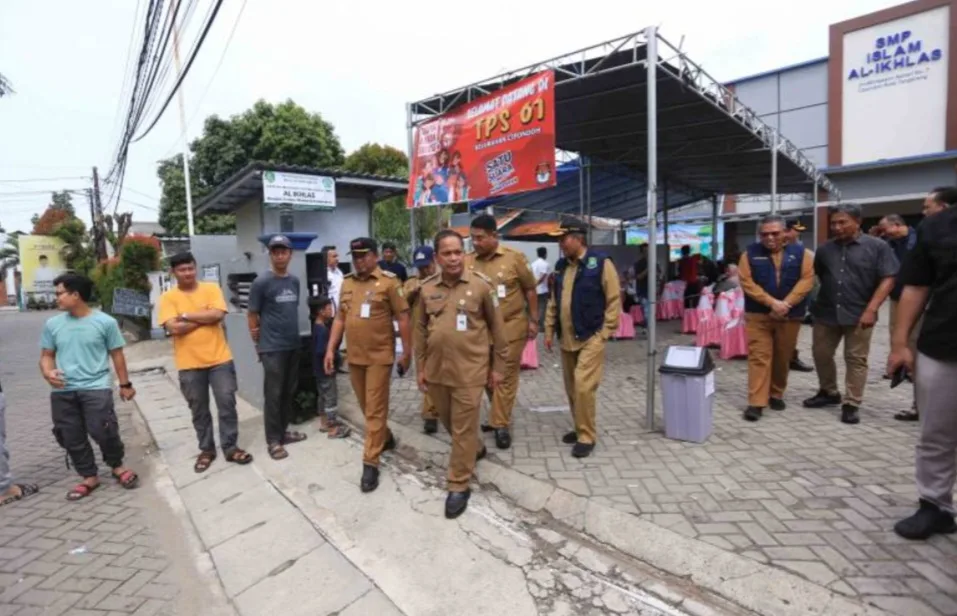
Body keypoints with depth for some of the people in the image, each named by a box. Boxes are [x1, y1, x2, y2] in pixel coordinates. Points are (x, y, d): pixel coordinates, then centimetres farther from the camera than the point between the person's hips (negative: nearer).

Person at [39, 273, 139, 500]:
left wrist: (125, 384, 6)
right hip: (63, 391, 4)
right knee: (71, 438, 9)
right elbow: (47, 355, 12)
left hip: (96, 387, -4)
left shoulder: (105, 322, -4)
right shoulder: (53, 324, 6)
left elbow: (117, 354, 2)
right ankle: (89, 477, 25)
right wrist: (48, 372, -12)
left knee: (102, 431, -11)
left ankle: (117, 467, 15)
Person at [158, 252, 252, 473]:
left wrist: (186, 315, -12)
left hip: (220, 359, 0)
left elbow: (217, 315, -14)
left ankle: (230, 448, 18)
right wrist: (204, 317, -12)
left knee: (227, 404, 4)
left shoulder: (211, 288, 1)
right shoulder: (168, 297, -1)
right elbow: (173, 328, -14)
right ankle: (206, 450, 27)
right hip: (189, 365, 0)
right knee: (199, 410, 12)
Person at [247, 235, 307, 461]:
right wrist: (260, 343, -1)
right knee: (273, 394, 1)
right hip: (272, 348, -6)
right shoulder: (261, 283, -10)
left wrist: (293, 334, 13)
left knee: (289, 392, 14)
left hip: (294, 345, 6)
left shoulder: (295, 281, 8)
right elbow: (252, 316, -5)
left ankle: (284, 431, 28)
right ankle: (273, 440, 12)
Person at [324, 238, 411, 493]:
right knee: (367, 406, 18)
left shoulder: (388, 281, -10)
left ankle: (370, 463, 8)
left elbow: (402, 318, -8)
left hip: (380, 356, -6)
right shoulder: (347, 283, 8)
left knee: (375, 409, 0)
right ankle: (385, 438, 41)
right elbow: (340, 318, 13)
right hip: (354, 356, 6)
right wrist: (330, 349, 8)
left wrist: (406, 352, -7)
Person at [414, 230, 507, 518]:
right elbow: (421, 330, 9)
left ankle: (459, 486, 19)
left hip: (469, 370, -4)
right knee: (450, 422, 21)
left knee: (463, 429, 4)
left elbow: (497, 328, -3)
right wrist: (420, 367, 9)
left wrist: (498, 366, -1)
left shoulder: (482, 284, -9)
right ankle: (475, 449, 48)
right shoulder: (427, 288, 1)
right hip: (436, 370, 5)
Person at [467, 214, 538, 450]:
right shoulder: (468, 261, -2)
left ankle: (501, 425, 15)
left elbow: (530, 289, 0)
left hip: (510, 327, -3)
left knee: (506, 376, 4)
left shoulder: (514, 258, -8)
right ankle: (499, 416, 35)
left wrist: (533, 320, 1)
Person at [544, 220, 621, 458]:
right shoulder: (561, 266, 10)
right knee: (572, 389, 13)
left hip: (590, 338, -6)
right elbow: (553, 301, 16)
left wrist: (604, 333, -12)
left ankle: (587, 436, 5)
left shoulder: (601, 263, -9)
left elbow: (613, 300, -9)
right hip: (566, 339, 7)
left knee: (583, 387, -11)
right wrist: (549, 330, 12)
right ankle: (580, 429, 30)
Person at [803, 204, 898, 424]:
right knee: (821, 354, 10)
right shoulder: (825, 249, 8)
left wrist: (871, 309, -15)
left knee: (856, 359, 4)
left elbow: (887, 279, -7)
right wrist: (816, 302, 7)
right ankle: (829, 393, 30)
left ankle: (851, 404, 13)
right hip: (826, 313, 4)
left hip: (859, 314, -4)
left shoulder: (878, 247, -3)